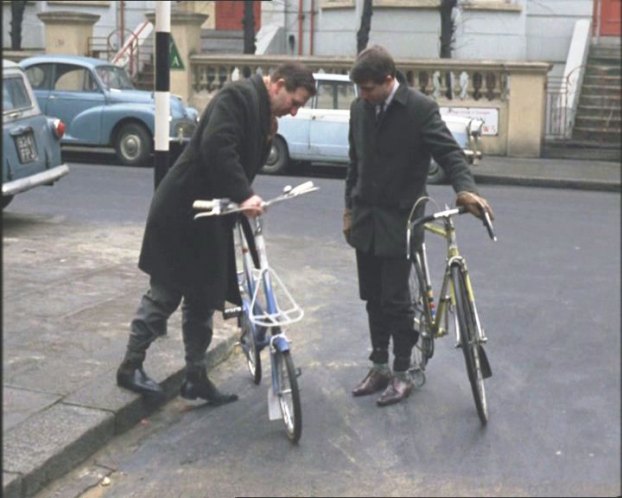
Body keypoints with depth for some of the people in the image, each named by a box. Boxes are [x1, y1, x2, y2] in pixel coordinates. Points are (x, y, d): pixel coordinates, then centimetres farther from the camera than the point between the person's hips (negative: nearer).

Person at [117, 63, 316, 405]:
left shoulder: (264, 116, 14)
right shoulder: (239, 95, -15)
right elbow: (216, 147, -29)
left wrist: (245, 205, 2)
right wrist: (244, 195, -33)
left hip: (210, 216, 9)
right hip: (183, 212, -9)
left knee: (203, 299, 12)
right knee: (164, 294, 1)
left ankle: (195, 377, 20)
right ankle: (131, 366, 16)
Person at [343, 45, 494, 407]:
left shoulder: (420, 108, -13)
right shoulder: (360, 108, 4)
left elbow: (449, 151, -17)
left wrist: (466, 188, -36)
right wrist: (350, 209, 16)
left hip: (399, 220, -5)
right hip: (365, 218, 5)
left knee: (395, 299, -2)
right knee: (373, 298, 12)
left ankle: (402, 374, 13)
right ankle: (380, 366, 25)